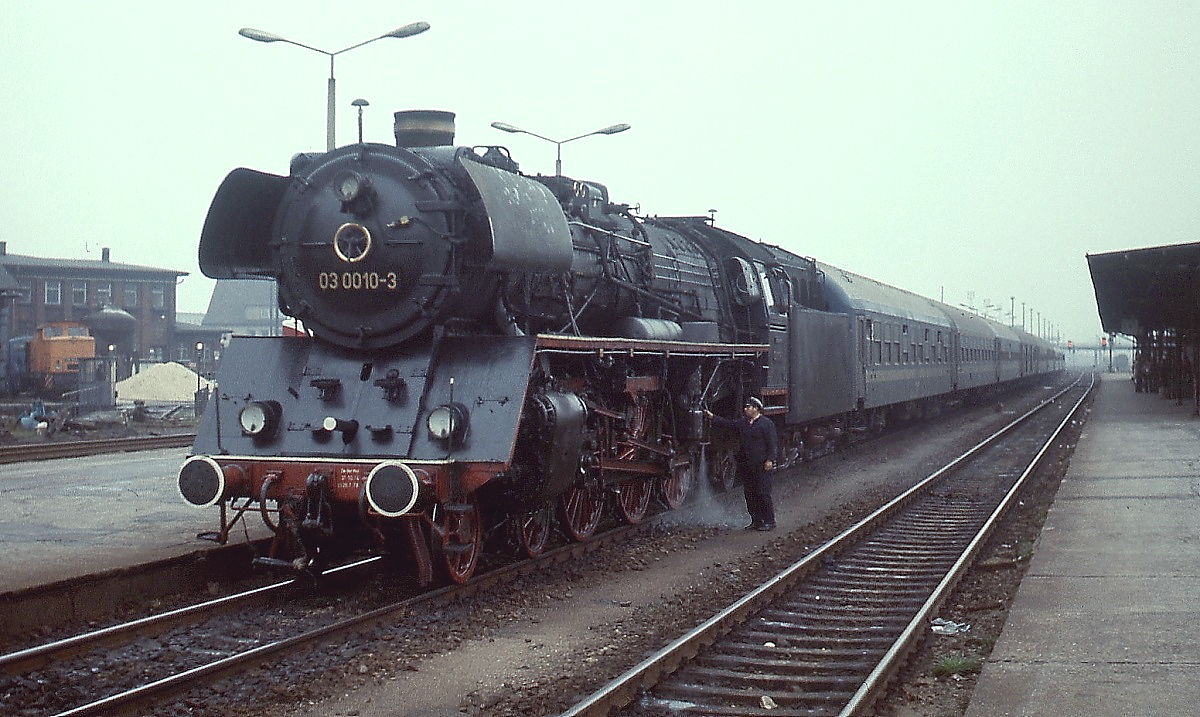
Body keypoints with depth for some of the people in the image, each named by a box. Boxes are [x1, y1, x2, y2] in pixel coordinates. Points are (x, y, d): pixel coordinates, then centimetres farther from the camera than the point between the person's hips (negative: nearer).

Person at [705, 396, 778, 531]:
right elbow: (727, 423, 16)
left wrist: (769, 460, -15)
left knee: (763, 494, -7)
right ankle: (756, 521, 15)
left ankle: (769, 521, 0)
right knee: (750, 494, 8)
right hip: (745, 466, 7)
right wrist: (712, 417, 6)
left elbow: (773, 443, -8)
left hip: (761, 466, -7)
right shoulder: (742, 423, 16)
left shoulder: (766, 423, -5)